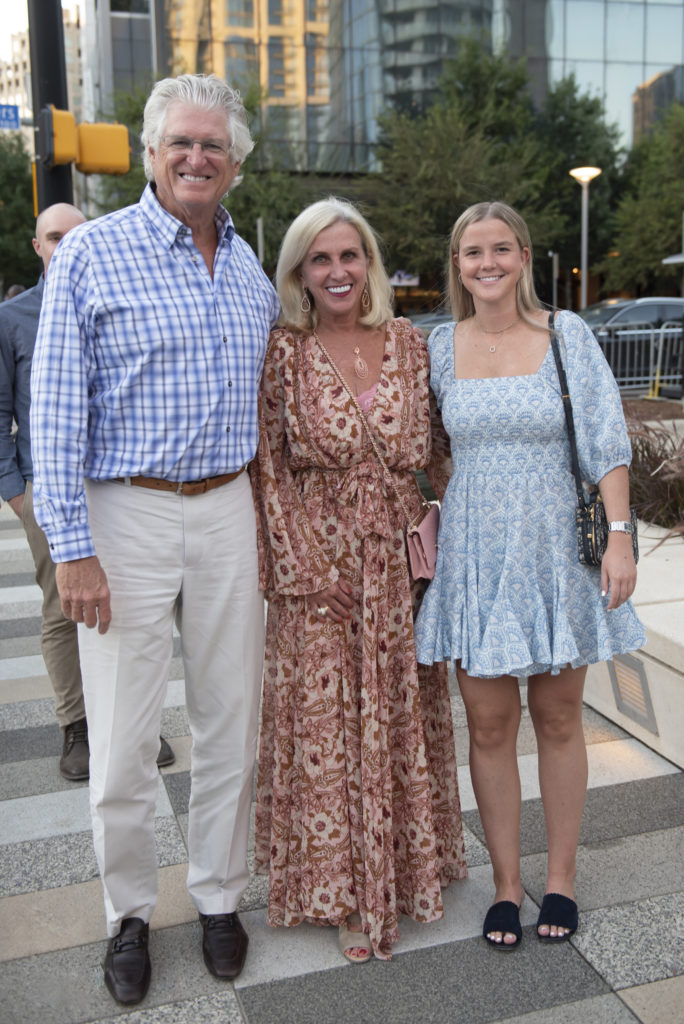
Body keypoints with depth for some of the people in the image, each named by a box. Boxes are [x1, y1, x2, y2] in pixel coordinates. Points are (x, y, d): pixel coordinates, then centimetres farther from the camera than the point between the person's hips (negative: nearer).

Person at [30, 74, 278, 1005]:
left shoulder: (252, 268, 11)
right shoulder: (92, 253, -5)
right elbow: (57, 409, -9)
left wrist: (267, 513, 14)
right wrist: (72, 548, -14)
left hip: (228, 512, 5)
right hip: (127, 515, -4)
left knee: (232, 721, 12)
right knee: (124, 738, 3)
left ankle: (220, 897, 32)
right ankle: (129, 912, 27)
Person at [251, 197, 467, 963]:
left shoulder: (411, 346, 3)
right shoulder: (284, 354, -5)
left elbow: (441, 452, 9)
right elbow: (268, 469, -5)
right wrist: (302, 568, -9)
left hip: (402, 565, 3)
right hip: (318, 566, -2)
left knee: (402, 720, 14)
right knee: (325, 726, 5)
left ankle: (404, 867, 35)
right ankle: (347, 892, 24)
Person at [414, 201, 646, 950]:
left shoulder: (566, 334, -1)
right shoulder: (441, 345, 5)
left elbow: (607, 444, -3)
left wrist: (619, 536, -10)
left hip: (555, 549, -1)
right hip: (476, 555, 2)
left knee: (558, 719, 9)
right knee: (489, 725, 6)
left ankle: (560, 879, 27)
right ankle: (505, 886, 23)